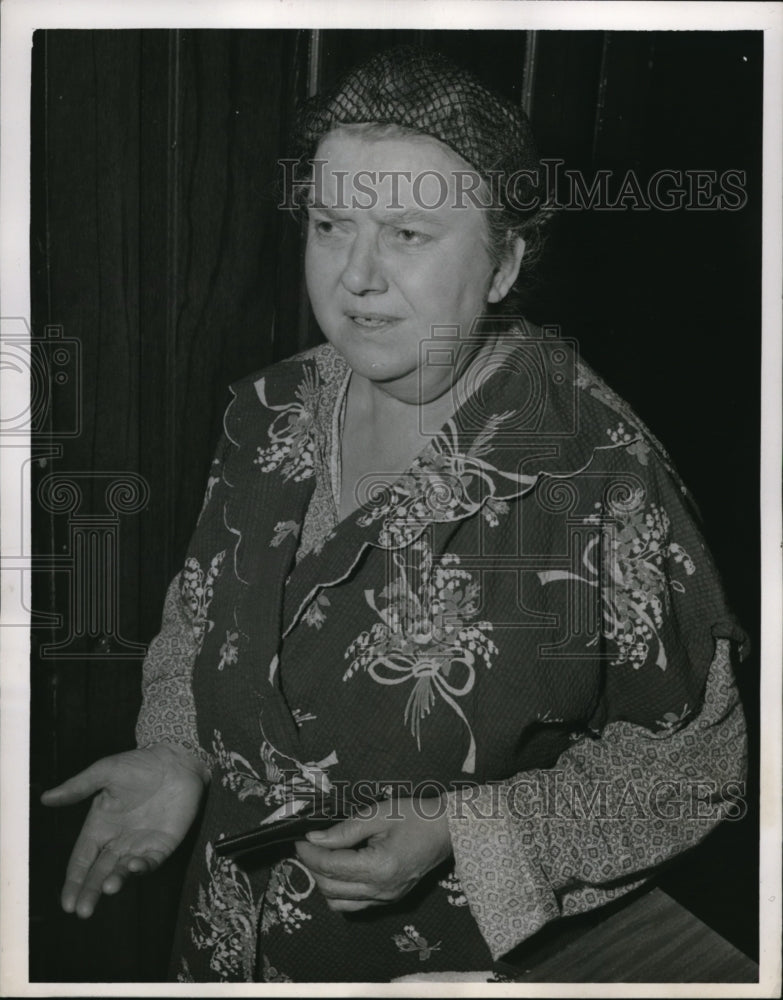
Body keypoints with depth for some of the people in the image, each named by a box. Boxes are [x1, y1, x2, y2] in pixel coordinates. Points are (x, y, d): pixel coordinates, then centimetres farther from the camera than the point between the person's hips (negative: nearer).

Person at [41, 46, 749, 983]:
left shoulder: (599, 473, -23)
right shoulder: (269, 413, -7)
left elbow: (697, 754, -15)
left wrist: (459, 834, -23)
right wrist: (174, 754, -9)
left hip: (465, 964, -4)